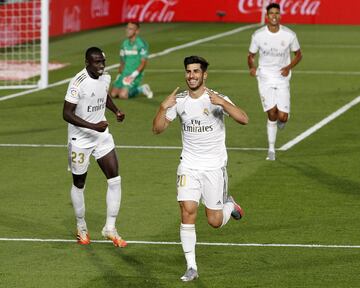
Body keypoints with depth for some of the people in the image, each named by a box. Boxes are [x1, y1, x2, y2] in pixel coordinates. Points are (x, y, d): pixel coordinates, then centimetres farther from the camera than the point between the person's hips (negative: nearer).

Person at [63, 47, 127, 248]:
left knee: (115, 179, -4)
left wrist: (116, 111, 5)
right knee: (79, 184, 9)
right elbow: (67, 114, -24)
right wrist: (93, 126, -30)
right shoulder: (78, 82, -22)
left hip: (102, 135, 6)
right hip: (80, 139, -6)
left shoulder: (106, 78, 0)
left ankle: (110, 228, 4)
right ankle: (81, 228, 28)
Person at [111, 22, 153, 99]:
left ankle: (141, 89, 4)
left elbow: (143, 62, -14)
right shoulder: (124, 44, 11)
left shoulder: (142, 44, -10)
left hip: (135, 75, -7)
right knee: (113, 94, -4)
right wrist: (119, 74, 10)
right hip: (124, 73, 7)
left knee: (123, 95, -22)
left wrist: (133, 75, -21)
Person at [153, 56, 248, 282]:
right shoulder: (179, 101, 0)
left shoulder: (216, 99, -12)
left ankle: (229, 204, 37)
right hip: (189, 166, 2)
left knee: (215, 221, 1)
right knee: (187, 211, -13)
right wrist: (163, 108, -16)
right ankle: (191, 267, -6)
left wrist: (223, 103, -38)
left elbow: (243, 119, -24)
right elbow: (157, 129, 2)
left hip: (214, 166, -2)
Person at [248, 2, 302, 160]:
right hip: (265, 78, 0)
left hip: (282, 78, 0)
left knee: (282, 117, -8)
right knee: (271, 114, -10)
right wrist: (251, 67, -13)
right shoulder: (258, 35, -5)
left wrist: (289, 67, -9)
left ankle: (280, 119, 32)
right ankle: (271, 149, 5)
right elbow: (251, 55, 8)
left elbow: (298, 54, 9)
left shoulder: (289, 35, -6)